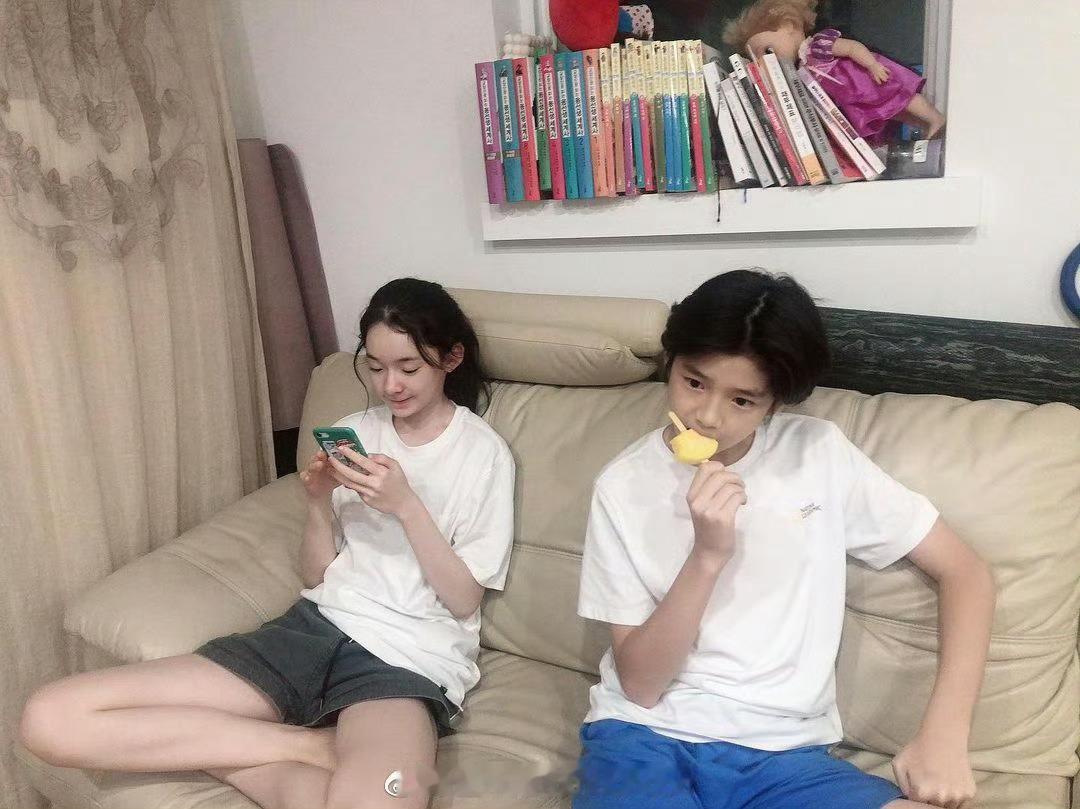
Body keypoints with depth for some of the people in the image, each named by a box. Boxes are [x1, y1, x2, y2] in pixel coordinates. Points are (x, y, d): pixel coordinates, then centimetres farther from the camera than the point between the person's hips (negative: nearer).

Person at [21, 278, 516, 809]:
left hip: (411, 657, -6)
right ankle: (317, 747, -11)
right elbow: (316, 576, 14)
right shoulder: (353, 432, 14)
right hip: (317, 626, 7)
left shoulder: (483, 452, 1)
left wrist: (406, 506, -14)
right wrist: (320, 503, -6)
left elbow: (463, 599, -2)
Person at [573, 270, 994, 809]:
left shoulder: (821, 454, -2)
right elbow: (639, 683, -6)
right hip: (645, 735, -1)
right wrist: (707, 556, -21)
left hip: (783, 750, 2)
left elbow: (966, 572, 3)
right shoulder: (624, 486, -4)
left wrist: (944, 736, -9)